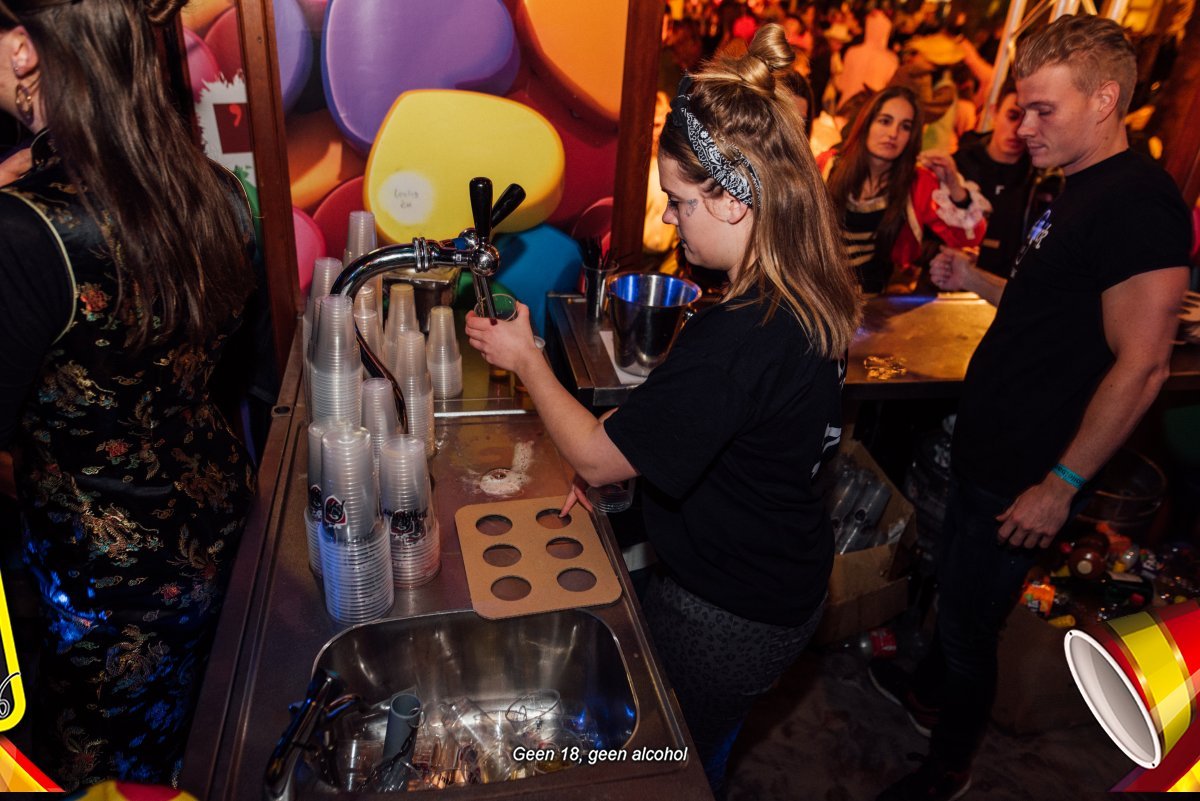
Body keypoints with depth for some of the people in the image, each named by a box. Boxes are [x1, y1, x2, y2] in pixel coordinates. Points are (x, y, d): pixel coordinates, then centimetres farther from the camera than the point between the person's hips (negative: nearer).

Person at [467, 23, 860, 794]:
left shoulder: (735, 338, -35)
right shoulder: (813, 297, -5)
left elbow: (597, 455, -24)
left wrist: (525, 359, -11)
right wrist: (613, 464, 2)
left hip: (725, 616, -8)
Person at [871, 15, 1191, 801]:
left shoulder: (1140, 202, -21)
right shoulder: (1079, 191, 9)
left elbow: (1141, 364, -24)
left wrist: (1061, 485, -21)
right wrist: (975, 281, 6)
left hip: (1027, 473, -9)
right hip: (986, 444, 9)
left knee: (969, 620, 6)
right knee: (952, 587, 25)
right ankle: (929, 686, 49)